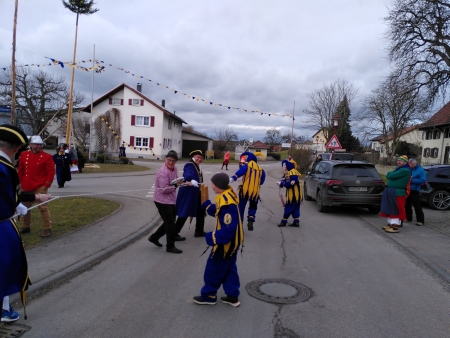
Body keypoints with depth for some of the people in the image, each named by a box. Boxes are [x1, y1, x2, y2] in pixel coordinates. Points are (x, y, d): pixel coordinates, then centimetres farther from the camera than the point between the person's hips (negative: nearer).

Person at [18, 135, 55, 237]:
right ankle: (25, 226, 32)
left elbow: (51, 172, -8)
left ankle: (47, 228, 1)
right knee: (25, 206, 16)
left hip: (40, 187, -5)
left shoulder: (46, 156, -7)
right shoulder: (24, 155, 7)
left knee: (43, 207, -7)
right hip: (26, 187, 6)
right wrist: (22, 182, 9)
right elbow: (21, 170, 15)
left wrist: (46, 184, -12)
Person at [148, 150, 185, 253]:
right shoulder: (163, 172, -24)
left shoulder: (174, 169, 4)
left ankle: (154, 237, 33)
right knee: (170, 224, 1)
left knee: (169, 222, 20)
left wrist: (178, 182, 1)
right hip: (163, 201, -9)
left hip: (171, 200, 9)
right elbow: (164, 189, -25)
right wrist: (176, 185, -18)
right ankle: (170, 246, 16)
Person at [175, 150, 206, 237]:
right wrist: (191, 181, -62)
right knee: (184, 213, -4)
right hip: (188, 194, -10)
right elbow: (188, 175, -42)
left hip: (196, 194, 10)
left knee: (200, 212, 18)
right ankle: (174, 233, 8)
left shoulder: (197, 166, 11)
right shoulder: (189, 165, -20)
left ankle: (199, 231, 32)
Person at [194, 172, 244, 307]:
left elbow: (228, 230, -32)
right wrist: (206, 204, 5)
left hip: (226, 243, -10)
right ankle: (233, 296, 31)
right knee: (229, 268, 20)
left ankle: (208, 296, 27)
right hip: (231, 241, 10)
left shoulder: (227, 204, -32)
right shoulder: (227, 196, 0)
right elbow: (217, 213, 13)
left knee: (213, 269, 9)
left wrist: (212, 238, -25)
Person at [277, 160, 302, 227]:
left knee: (288, 208, -2)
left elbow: (290, 184, -25)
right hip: (292, 194, 10)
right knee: (295, 208, 11)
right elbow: (286, 180, 10)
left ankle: (284, 221, 5)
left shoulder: (292, 173, -20)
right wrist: (281, 182, -11)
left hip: (294, 194, -10)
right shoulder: (288, 173, 14)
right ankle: (296, 221, 15)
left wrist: (282, 183, -16)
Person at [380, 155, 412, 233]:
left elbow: (391, 176, -19)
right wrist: (390, 174, -1)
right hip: (390, 192, 10)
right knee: (389, 209, 14)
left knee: (395, 210, -6)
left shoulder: (405, 170, -14)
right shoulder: (398, 169, 20)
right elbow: (388, 176, 19)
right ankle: (391, 224, 25)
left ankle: (395, 227, -2)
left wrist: (390, 173, 2)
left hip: (397, 193, -10)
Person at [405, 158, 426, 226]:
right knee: (407, 205, 12)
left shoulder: (421, 170, -5)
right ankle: (408, 218, 25)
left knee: (417, 206, -5)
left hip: (415, 191, -6)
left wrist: (412, 180, -20)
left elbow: (423, 180, -14)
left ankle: (420, 220, 1)